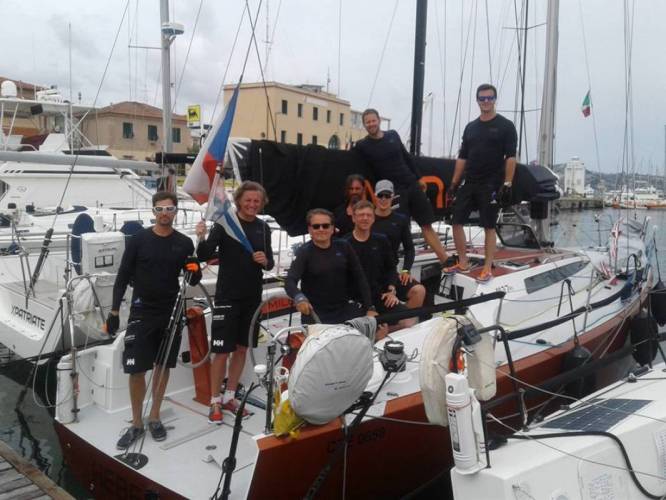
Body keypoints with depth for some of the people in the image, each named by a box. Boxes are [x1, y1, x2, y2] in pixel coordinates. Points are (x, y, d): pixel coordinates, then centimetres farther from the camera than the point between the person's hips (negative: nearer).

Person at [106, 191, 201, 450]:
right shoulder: (139, 239, -3)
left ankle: (154, 417, 27)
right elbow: (123, 277, 0)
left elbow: (193, 281, 8)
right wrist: (114, 311, -5)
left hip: (171, 313, 2)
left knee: (163, 366, 11)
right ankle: (136, 423, 15)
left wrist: (194, 270, -15)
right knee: (136, 369, -1)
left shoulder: (184, 243, 2)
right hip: (142, 313, -2)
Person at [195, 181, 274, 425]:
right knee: (222, 350, 0)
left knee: (242, 348, 13)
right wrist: (202, 238, -34)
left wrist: (265, 261, -12)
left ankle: (229, 396, 28)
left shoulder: (263, 227, 5)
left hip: (252, 297, 5)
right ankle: (215, 402, 15)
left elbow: (270, 263, 10)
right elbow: (205, 255, -15)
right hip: (227, 296, -5)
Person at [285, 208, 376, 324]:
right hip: (315, 315, -3)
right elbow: (290, 281, -22)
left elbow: (359, 278, 5)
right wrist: (299, 297, -43)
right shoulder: (304, 252, -9)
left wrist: (370, 308, -1)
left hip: (345, 312, 3)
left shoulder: (343, 247, 1)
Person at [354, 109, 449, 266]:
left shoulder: (393, 135, 9)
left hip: (412, 185, 4)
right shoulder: (362, 145, -1)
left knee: (427, 225, 7)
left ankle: (446, 262, 13)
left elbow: (407, 157, 16)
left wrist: (418, 178, 17)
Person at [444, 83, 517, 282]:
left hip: (491, 185, -5)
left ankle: (487, 268, 10)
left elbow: (511, 157, -6)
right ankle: (463, 263, 15)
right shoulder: (470, 127, 13)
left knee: (489, 226, 1)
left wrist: (507, 184, -14)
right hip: (469, 184, 5)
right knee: (457, 221, 2)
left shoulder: (505, 126, -1)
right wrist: (454, 182, 9)